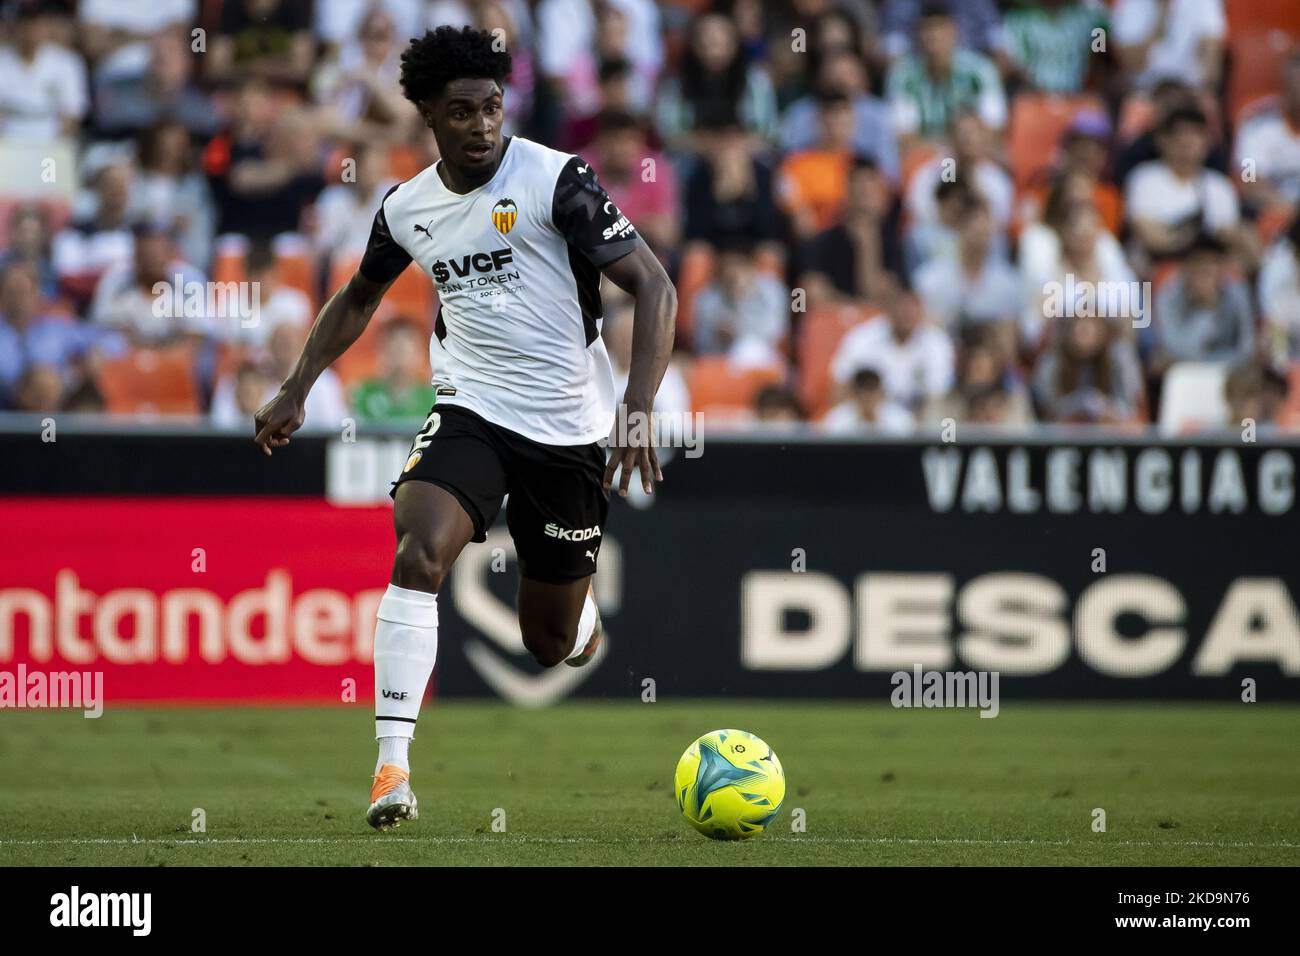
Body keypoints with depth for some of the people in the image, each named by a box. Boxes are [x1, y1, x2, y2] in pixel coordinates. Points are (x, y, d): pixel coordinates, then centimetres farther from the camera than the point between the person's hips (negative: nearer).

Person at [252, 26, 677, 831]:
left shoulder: (557, 180, -12)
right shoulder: (408, 208, 2)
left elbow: (654, 289, -13)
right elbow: (360, 298, 24)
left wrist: (640, 412, -23)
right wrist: (296, 392, 17)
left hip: (568, 431, -2)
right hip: (470, 411, 2)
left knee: (552, 644, 6)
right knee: (418, 553, -28)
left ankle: (584, 618, 47)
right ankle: (393, 765, -28)